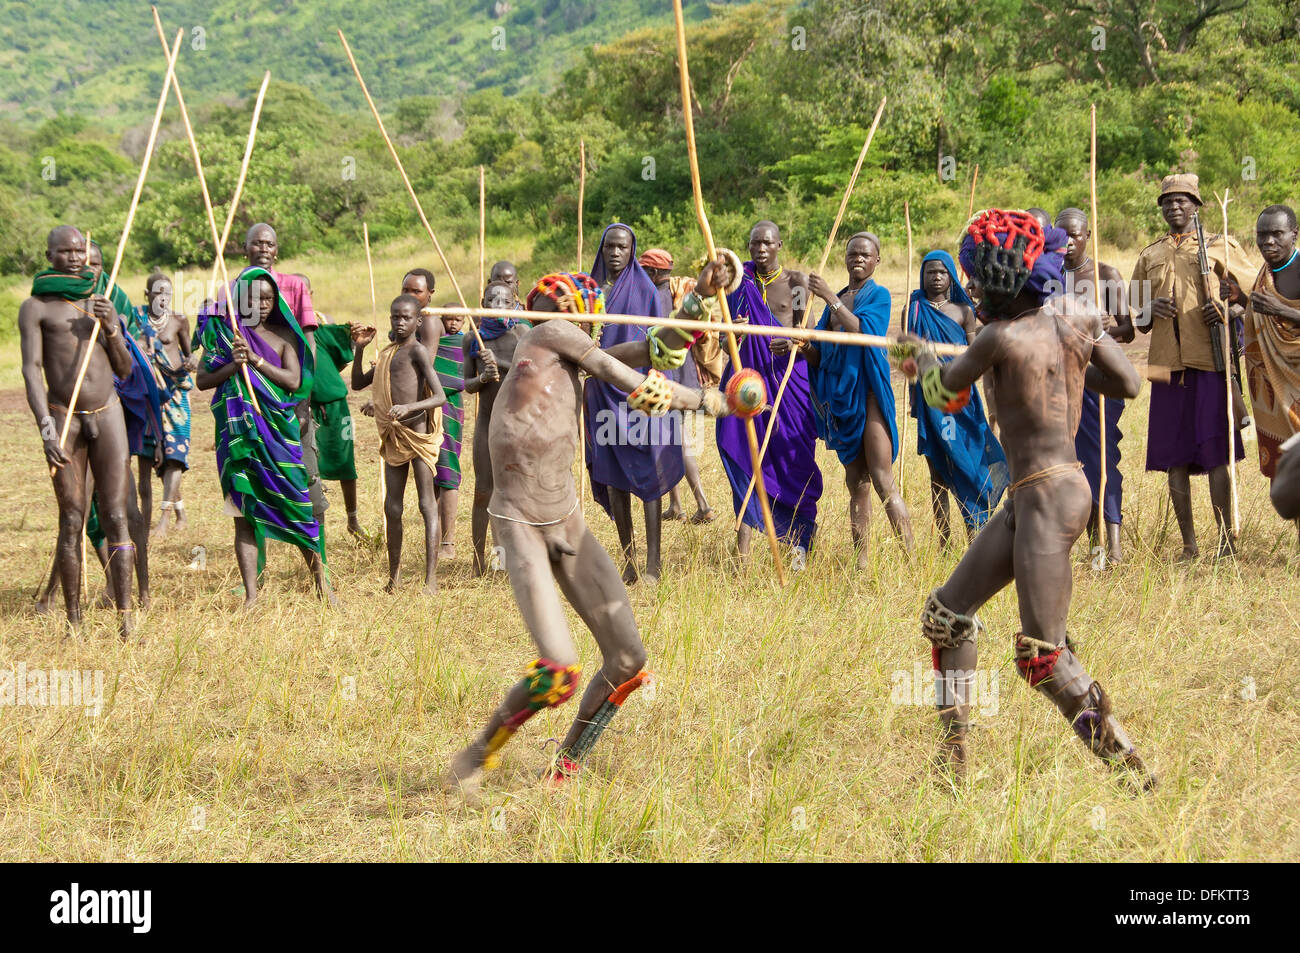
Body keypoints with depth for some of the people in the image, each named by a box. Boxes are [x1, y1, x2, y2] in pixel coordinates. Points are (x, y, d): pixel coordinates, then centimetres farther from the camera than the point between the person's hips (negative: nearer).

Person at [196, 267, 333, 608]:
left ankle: (322, 583, 10)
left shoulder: (283, 336, 7)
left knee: (295, 503, -2)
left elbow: (293, 381, -4)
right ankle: (251, 595, -1)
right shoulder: (222, 332, 8)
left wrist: (256, 360, -14)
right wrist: (233, 365, -12)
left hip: (278, 430, 0)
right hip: (238, 431, 0)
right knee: (244, 514, -2)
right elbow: (203, 380, 4)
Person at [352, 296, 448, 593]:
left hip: (418, 433, -8)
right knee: (392, 508, 11)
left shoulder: (417, 351, -9)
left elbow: (440, 397, -18)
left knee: (427, 505, -6)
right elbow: (358, 384, 24)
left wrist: (408, 407, -34)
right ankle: (394, 577, 21)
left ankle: (431, 579, -7)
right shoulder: (387, 354, 16)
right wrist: (359, 349, 11)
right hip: (394, 436, 8)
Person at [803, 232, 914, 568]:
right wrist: (805, 348, -6)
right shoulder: (836, 300, 17)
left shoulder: (878, 295, 0)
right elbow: (819, 356, 16)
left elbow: (862, 330, -19)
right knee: (856, 483, 7)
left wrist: (830, 297, -21)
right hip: (839, 395, 6)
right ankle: (861, 561, 8)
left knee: (882, 482, -12)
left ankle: (911, 558, -13)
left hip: (868, 391, -6)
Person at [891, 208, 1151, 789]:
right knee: (947, 612, 13)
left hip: (1049, 498, -9)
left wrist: (923, 358, 22)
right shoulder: (1076, 316, 3)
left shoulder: (1003, 337, -17)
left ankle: (1128, 766, -3)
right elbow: (1128, 384, 13)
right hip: (1026, 499, 9)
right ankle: (952, 757, 18)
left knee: (1040, 655, -9)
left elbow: (945, 392, 1)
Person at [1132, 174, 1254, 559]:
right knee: (1174, 457, 2)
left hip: (1209, 362, -4)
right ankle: (1188, 545, 8)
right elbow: (1140, 324, 22)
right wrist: (1151, 309, -1)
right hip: (1167, 365, 4)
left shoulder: (1219, 247, 7)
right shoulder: (1149, 256, 18)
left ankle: (1226, 539, 0)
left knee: (1216, 452, -7)